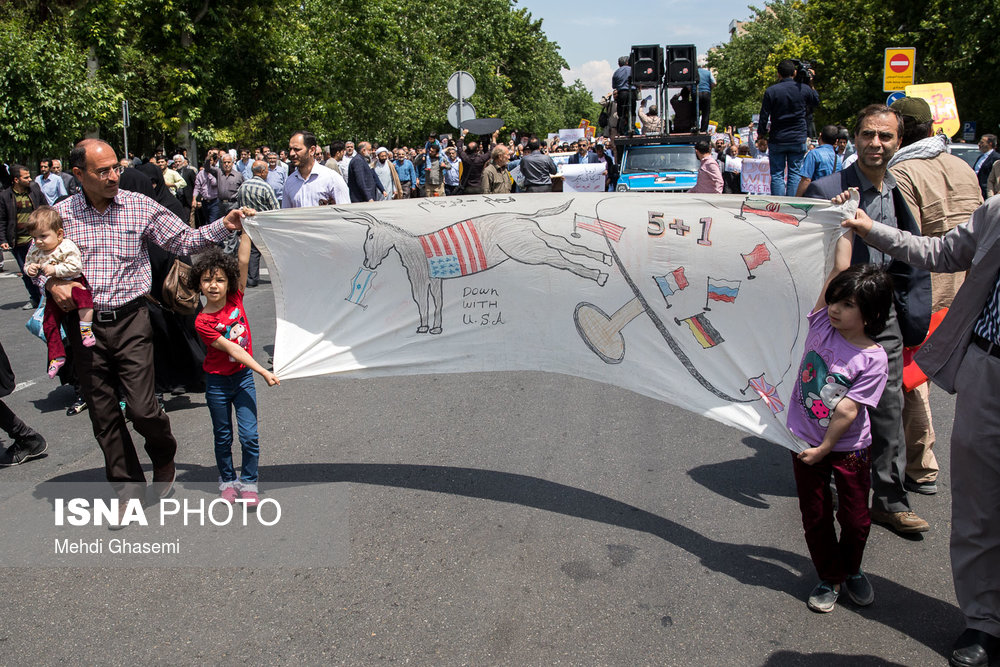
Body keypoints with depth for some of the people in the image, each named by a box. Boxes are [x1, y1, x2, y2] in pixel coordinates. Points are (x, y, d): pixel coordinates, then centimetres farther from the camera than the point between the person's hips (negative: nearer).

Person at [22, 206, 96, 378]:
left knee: (83, 297, -40)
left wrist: (55, 270, -29)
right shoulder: (34, 251, 1)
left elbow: (75, 267, -25)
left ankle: (86, 330, -27)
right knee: (49, 323, 3)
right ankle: (56, 356, 14)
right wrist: (30, 269, -9)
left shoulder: (67, 247, -17)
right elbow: (27, 264, 14)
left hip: (73, 283, -6)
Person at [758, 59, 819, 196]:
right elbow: (816, 102, 19)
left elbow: (764, 117, -5)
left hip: (777, 140, -1)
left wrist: (762, 133, 10)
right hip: (798, 140, 1)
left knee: (777, 174, 3)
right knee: (795, 173, 6)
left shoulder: (771, 91, -6)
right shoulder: (804, 89, -1)